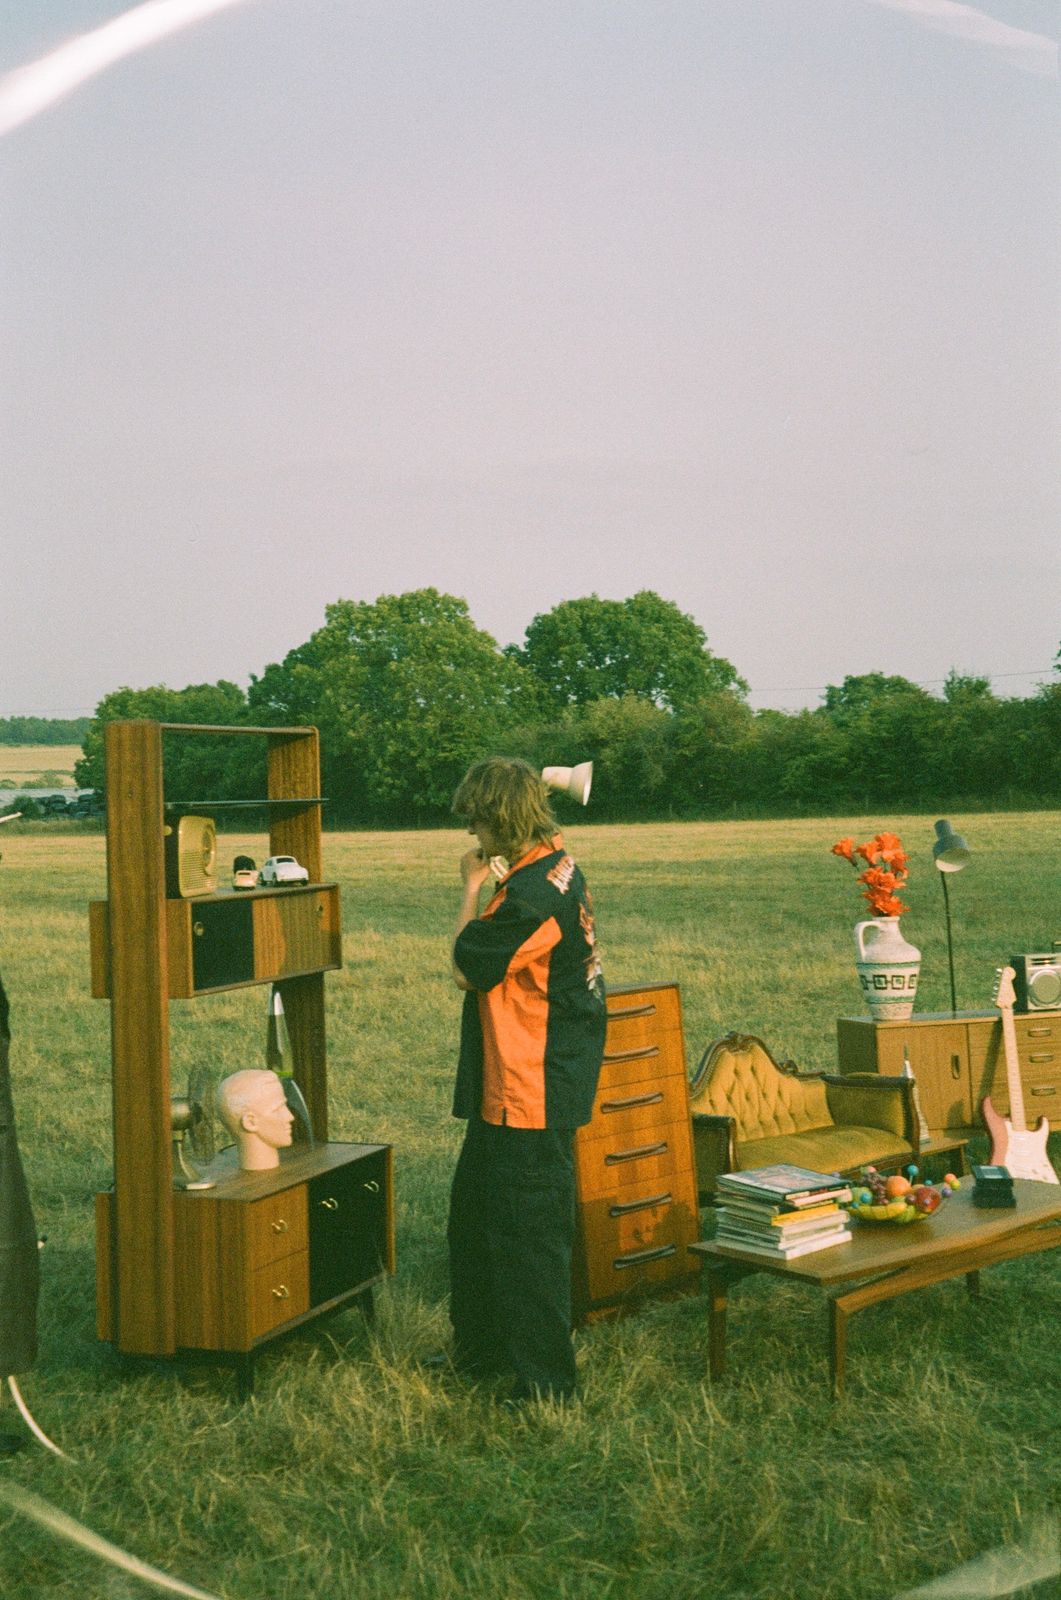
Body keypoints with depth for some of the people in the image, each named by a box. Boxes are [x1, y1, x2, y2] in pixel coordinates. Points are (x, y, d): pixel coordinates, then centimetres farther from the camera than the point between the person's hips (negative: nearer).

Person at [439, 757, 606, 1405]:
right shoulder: (558, 868, 10)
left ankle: (546, 1381, 11)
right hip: (509, 1086, 11)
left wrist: (472, 887, -7)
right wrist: (489, 887, 6)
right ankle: (482, 1348, 36)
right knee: (473, 1217, 21)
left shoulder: (535, 892, -23)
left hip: (531, 1092, -11)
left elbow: (466, 967, -14)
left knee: (528, 1235, -1)